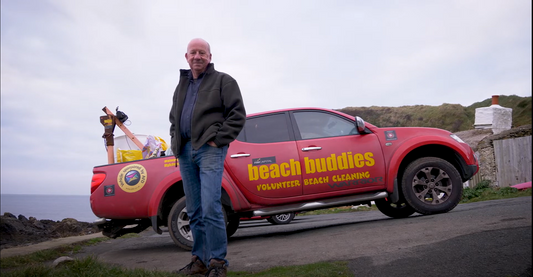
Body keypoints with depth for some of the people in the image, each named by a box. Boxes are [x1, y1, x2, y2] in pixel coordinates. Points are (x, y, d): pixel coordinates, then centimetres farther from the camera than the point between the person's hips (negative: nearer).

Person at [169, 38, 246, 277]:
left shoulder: (223, 81, 4)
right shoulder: (182, 86, 23)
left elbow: (237, 114, -4)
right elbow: (173, 117, 31)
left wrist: (218, 140, -11)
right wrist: (175, 141, 15)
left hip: (209, 150, -6)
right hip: (185, 152, 7)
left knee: (210, 207, -15)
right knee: (194, 211, 8)